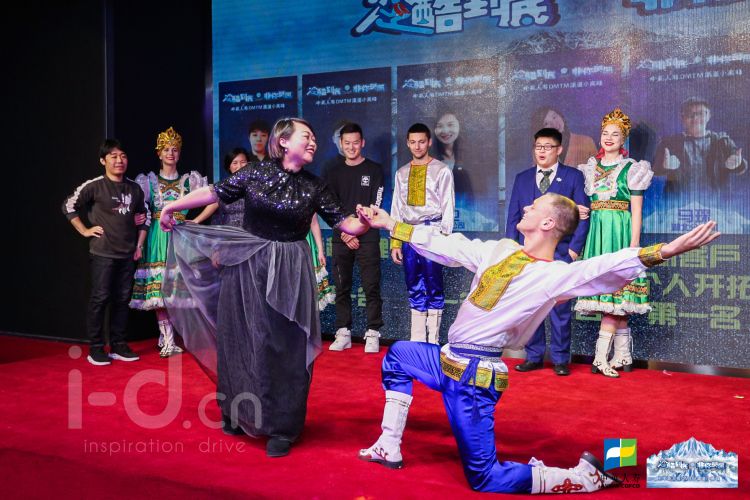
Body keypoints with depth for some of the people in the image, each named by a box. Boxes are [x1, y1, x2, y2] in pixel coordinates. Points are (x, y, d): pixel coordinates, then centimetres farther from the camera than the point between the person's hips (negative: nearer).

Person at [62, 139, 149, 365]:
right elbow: (69, 206, -3)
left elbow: (144, 216, 19)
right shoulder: (95, 186, -6)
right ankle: (96, 349, 5)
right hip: (103, 253, -4)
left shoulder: (134, 189, 9)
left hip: (127, 254, 5)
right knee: (100, 298, -3)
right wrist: (85, 230, -5)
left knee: (122, 299, 8)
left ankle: (118, 346, 17)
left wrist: (139, 245, 13)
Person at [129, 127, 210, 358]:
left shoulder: (190, 180, 9)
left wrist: (196, 220, 2)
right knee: (158, 289, -6)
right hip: (157, 237, 0)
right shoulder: (148, 180, 10)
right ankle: (168, 341, -3)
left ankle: (165, 336, 6)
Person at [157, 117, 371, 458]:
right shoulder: (256, 172, -2)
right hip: (247, 267, 0)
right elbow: (216, 193, 5)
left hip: (288, 274, 0)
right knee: (240, 341, 8)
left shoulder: (314, 187, 1)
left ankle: (281, 429, 12)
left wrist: (365, 223, -22)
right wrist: (172, 207, 10)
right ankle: (239, 415, 29)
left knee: (284, 348, 0)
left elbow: (344, 223, -1)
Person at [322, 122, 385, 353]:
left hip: (367, 238, -3)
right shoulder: (332, 173, 12)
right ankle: (343, 334, 10)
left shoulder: (374, 170, 4)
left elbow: (374, 208, -3)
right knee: (342, 288, 5)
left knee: (371, 287, -4)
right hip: (341, 238, 3)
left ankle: (373, 334, 0)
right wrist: (344, 233, -6)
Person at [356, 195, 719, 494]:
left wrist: (661, 252, -47)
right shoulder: (501, 250, 6)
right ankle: (389, 448, 32)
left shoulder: (553, 275, -15)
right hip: (449, 361, 8)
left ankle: (585, 478, 5)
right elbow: (445, 246, 13)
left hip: (473, 376, -8)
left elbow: (601, 268, -32)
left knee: (486, 479, -8)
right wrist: (391, 225, 19)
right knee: (398, 356, 25)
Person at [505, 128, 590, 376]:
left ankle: (560, 359, 9)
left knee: (560, 309, -1)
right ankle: (533, 356, 14)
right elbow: (513, 216, 13)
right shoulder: (522, 178, 15)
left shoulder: (573, 177, 5)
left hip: (560, 252, -3)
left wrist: (575, 248, -6)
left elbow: (582, 215, 2)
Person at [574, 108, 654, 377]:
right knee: (613, 301, 5)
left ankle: (601, 357, -10)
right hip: (595, 232, 5)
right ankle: (622, 355, 12)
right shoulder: (590, 168, 15)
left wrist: (634, 244, -10)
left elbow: (637, 211, -3)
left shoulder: (631, 169, 1)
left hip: (619, 233, -4)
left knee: (614, 290, -11)